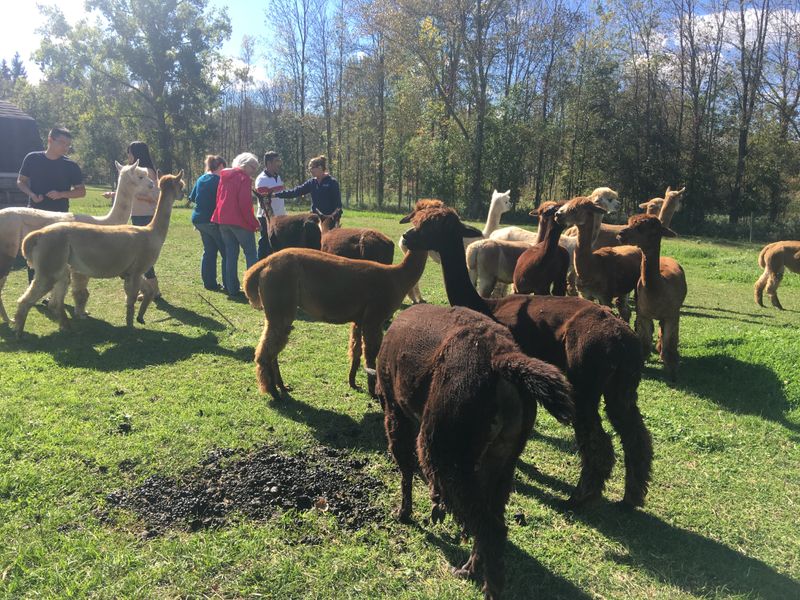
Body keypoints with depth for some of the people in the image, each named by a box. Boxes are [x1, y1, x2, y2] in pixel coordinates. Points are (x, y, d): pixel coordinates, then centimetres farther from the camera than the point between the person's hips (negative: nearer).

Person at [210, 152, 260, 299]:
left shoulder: (224, 176, 15)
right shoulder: (244, 178, -9)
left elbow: (219, 199, 16)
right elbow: (245, 204, -16)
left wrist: (221, 217, 18)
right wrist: (254, 223, -11)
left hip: (222, 220, 7)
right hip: (239, 221, -7)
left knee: (230, 255, 11)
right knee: (250, 253, 0)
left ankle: (232, 289, 11)